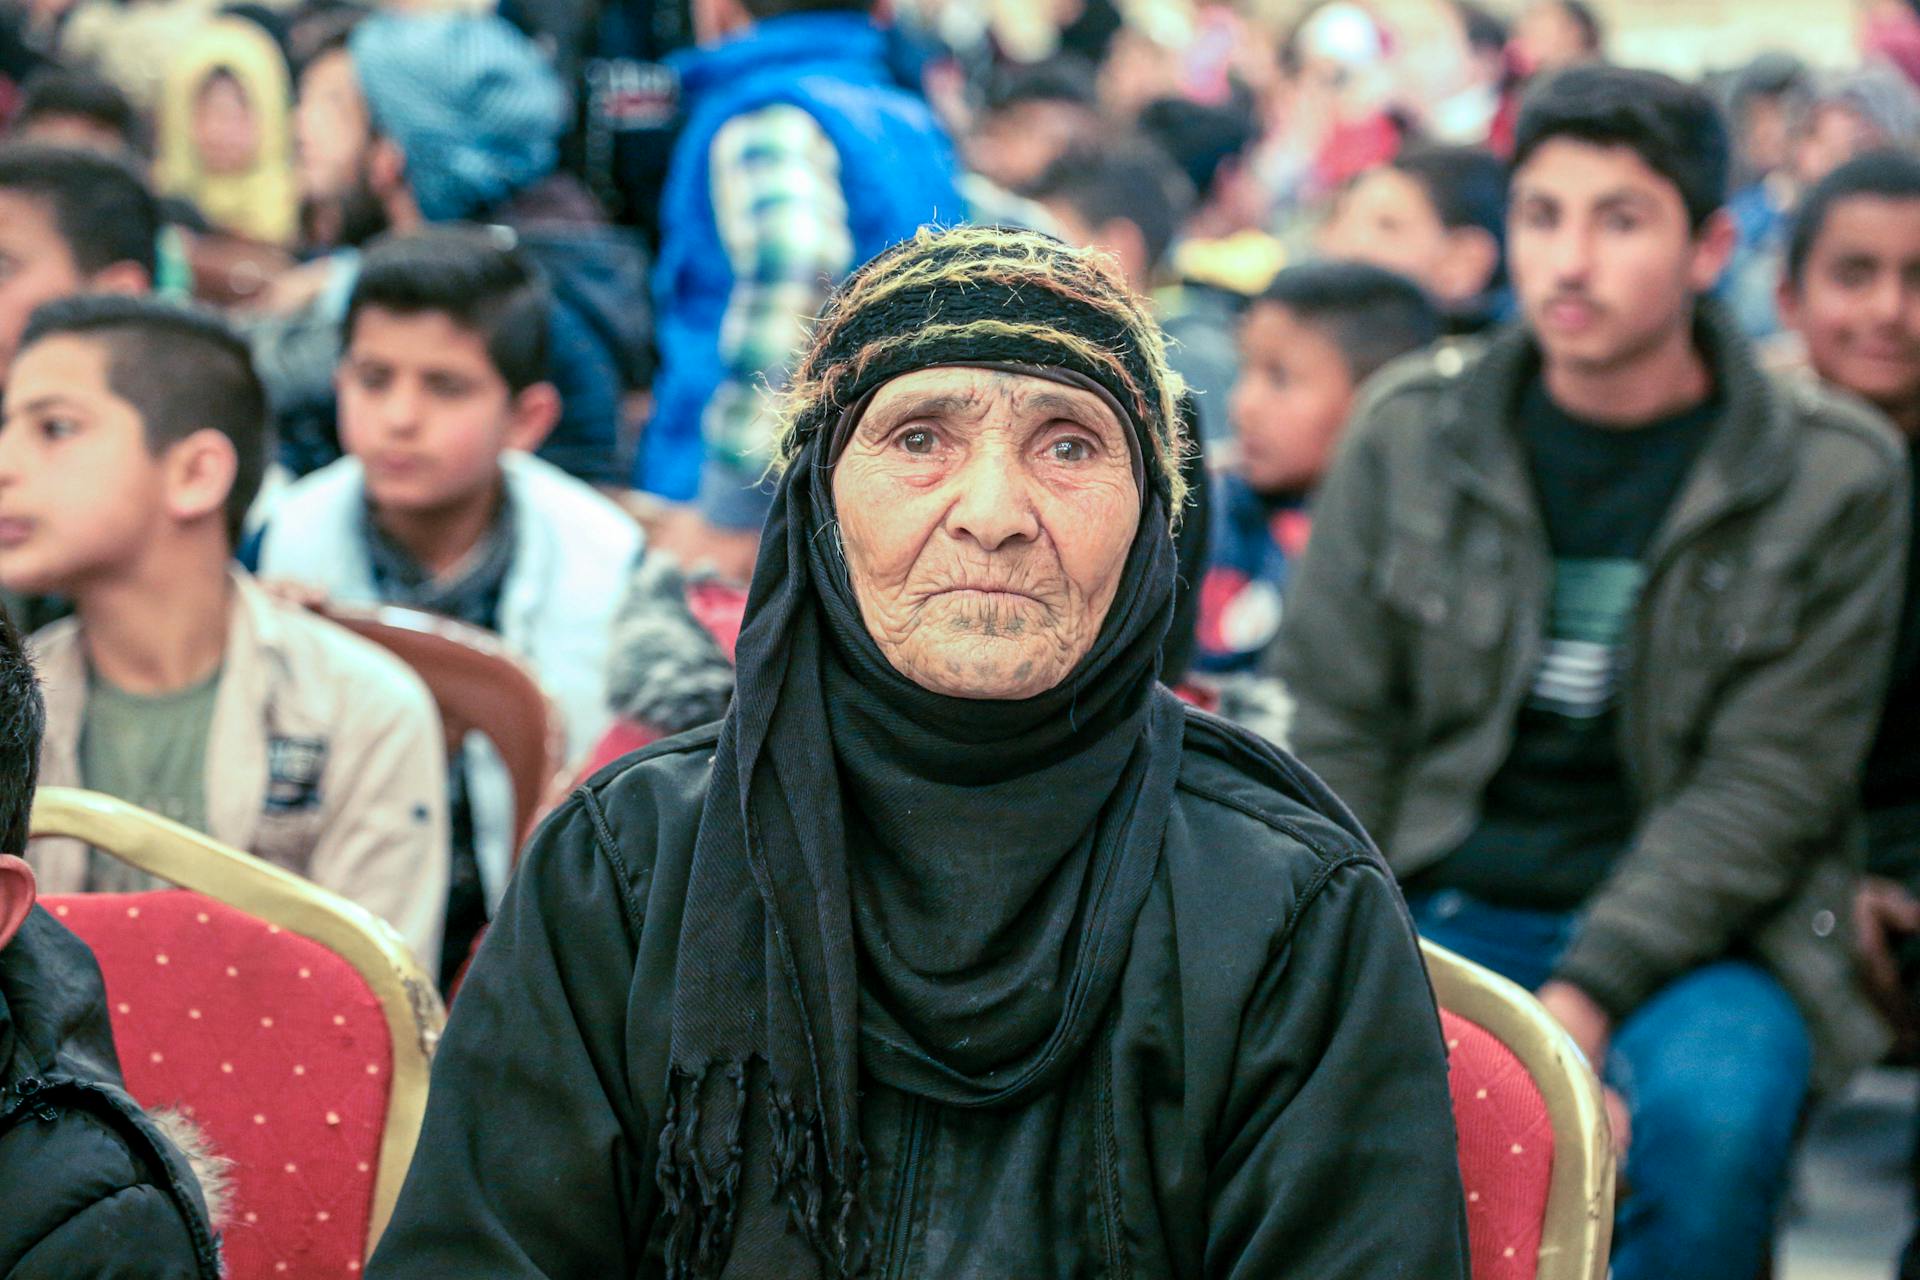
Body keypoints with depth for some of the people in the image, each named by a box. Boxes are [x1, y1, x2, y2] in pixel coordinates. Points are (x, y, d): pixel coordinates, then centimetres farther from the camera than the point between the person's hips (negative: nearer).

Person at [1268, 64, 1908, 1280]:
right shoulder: (1412, 433, 5)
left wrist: (1584, 998, -18)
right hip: (1445, 909, 2)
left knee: (1710, 1113, -34)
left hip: (1698, 938, -1)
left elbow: (1766, 786, -7)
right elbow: (1337, 727, 7)